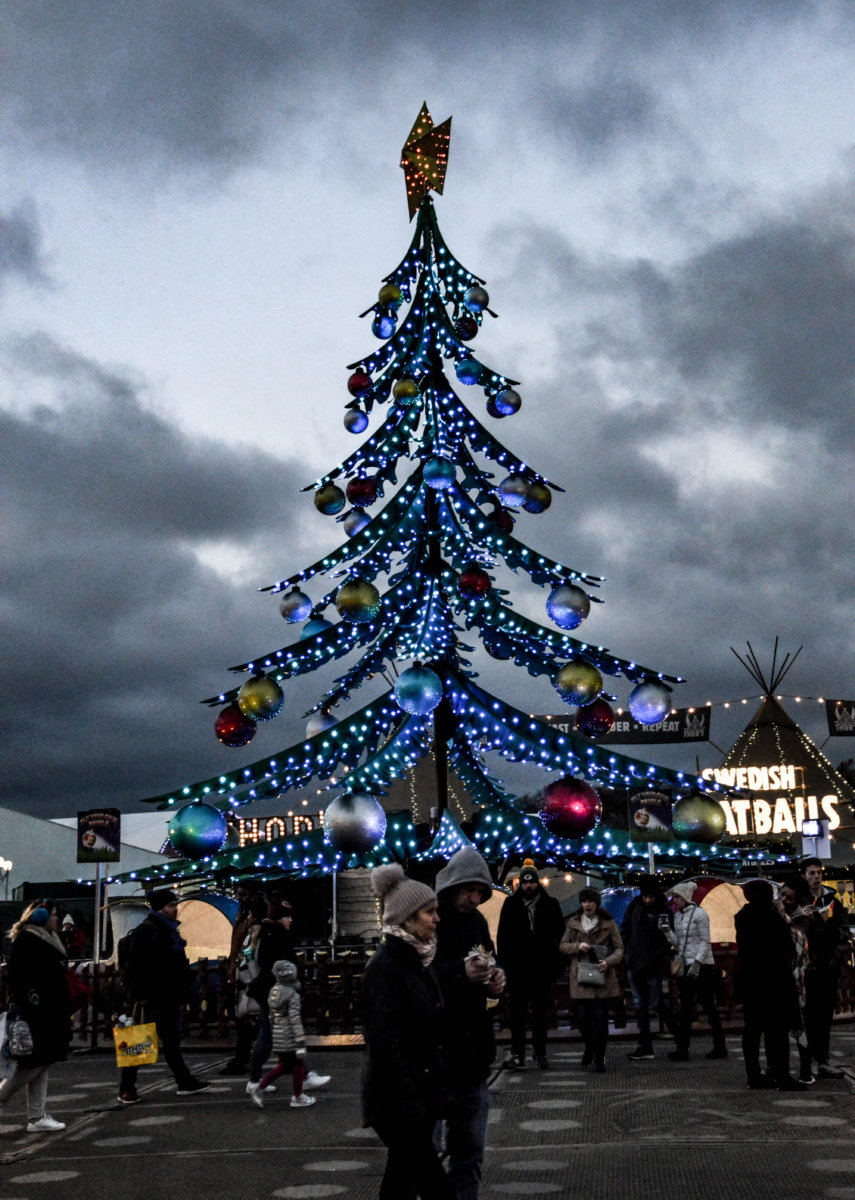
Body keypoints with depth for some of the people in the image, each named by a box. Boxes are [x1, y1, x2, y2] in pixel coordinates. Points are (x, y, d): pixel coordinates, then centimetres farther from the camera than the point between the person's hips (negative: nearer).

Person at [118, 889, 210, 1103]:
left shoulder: (169, 930, 16)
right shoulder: (146, 931, -14)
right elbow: (137, 967, -21)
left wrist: (180, 996, 21)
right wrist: (139, 997, -24)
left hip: (168, 999, 10)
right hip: (151, 1001, -10)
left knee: (172, 1043, 15)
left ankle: (185, 1082, 21)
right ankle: (126, 1090, 5)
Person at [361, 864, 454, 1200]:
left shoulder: (417, 961, 10)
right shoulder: (384, 966, -17)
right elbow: (384, 1043, -21)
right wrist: (410, 1108, -23)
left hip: (421, 1093, 9)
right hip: (397, 1100, -9)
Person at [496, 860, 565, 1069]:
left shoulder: (550, 905, 4)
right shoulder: (511, 904, 3)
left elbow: (559, 934, 6)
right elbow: (502, 935, 5)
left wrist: (554, 963, -3)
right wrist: (505, 961, -3)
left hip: (542, 968, 1)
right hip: (517, 968, 0)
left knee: (540, 1012, 9)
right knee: (517, 1013, 1)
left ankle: (540, 1053, 16)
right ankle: (517, 1054, 4)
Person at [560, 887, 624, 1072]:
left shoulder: (608, 923, 3)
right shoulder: (573, 922, 9)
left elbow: (619, 948, 2)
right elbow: (562, 945, 11)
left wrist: (609, 961, -17)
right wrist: (577, 946, -9)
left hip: (602, 976, -1)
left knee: (600, 1019, -3)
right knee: (582, 1017, -1)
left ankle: (599, 1058, 10)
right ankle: (590, 1047, 28)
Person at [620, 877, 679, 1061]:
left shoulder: (664, 912, -8)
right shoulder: (634, 906, 3)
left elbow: (667, 941, -9)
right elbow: (624, 930, 9)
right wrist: (625, 953, 0)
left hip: (653, 966, -4)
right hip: (634, 965, 4)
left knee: (656, 1004, -2)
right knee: (640, 1006, 8)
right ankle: (645, 1047, 13)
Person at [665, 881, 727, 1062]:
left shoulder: (699, 914, -10)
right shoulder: (677, 916, 12)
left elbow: (705, 941, -13)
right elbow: (678, 944, 13)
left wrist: (697, 962, -20)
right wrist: (667, 931, -3)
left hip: (702, 966, -7)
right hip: (685, 966, 7)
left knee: (708, 1006, 0)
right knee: (685, 1008, 5)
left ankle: (720, 1047, 11)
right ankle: (682, 1049, 6)